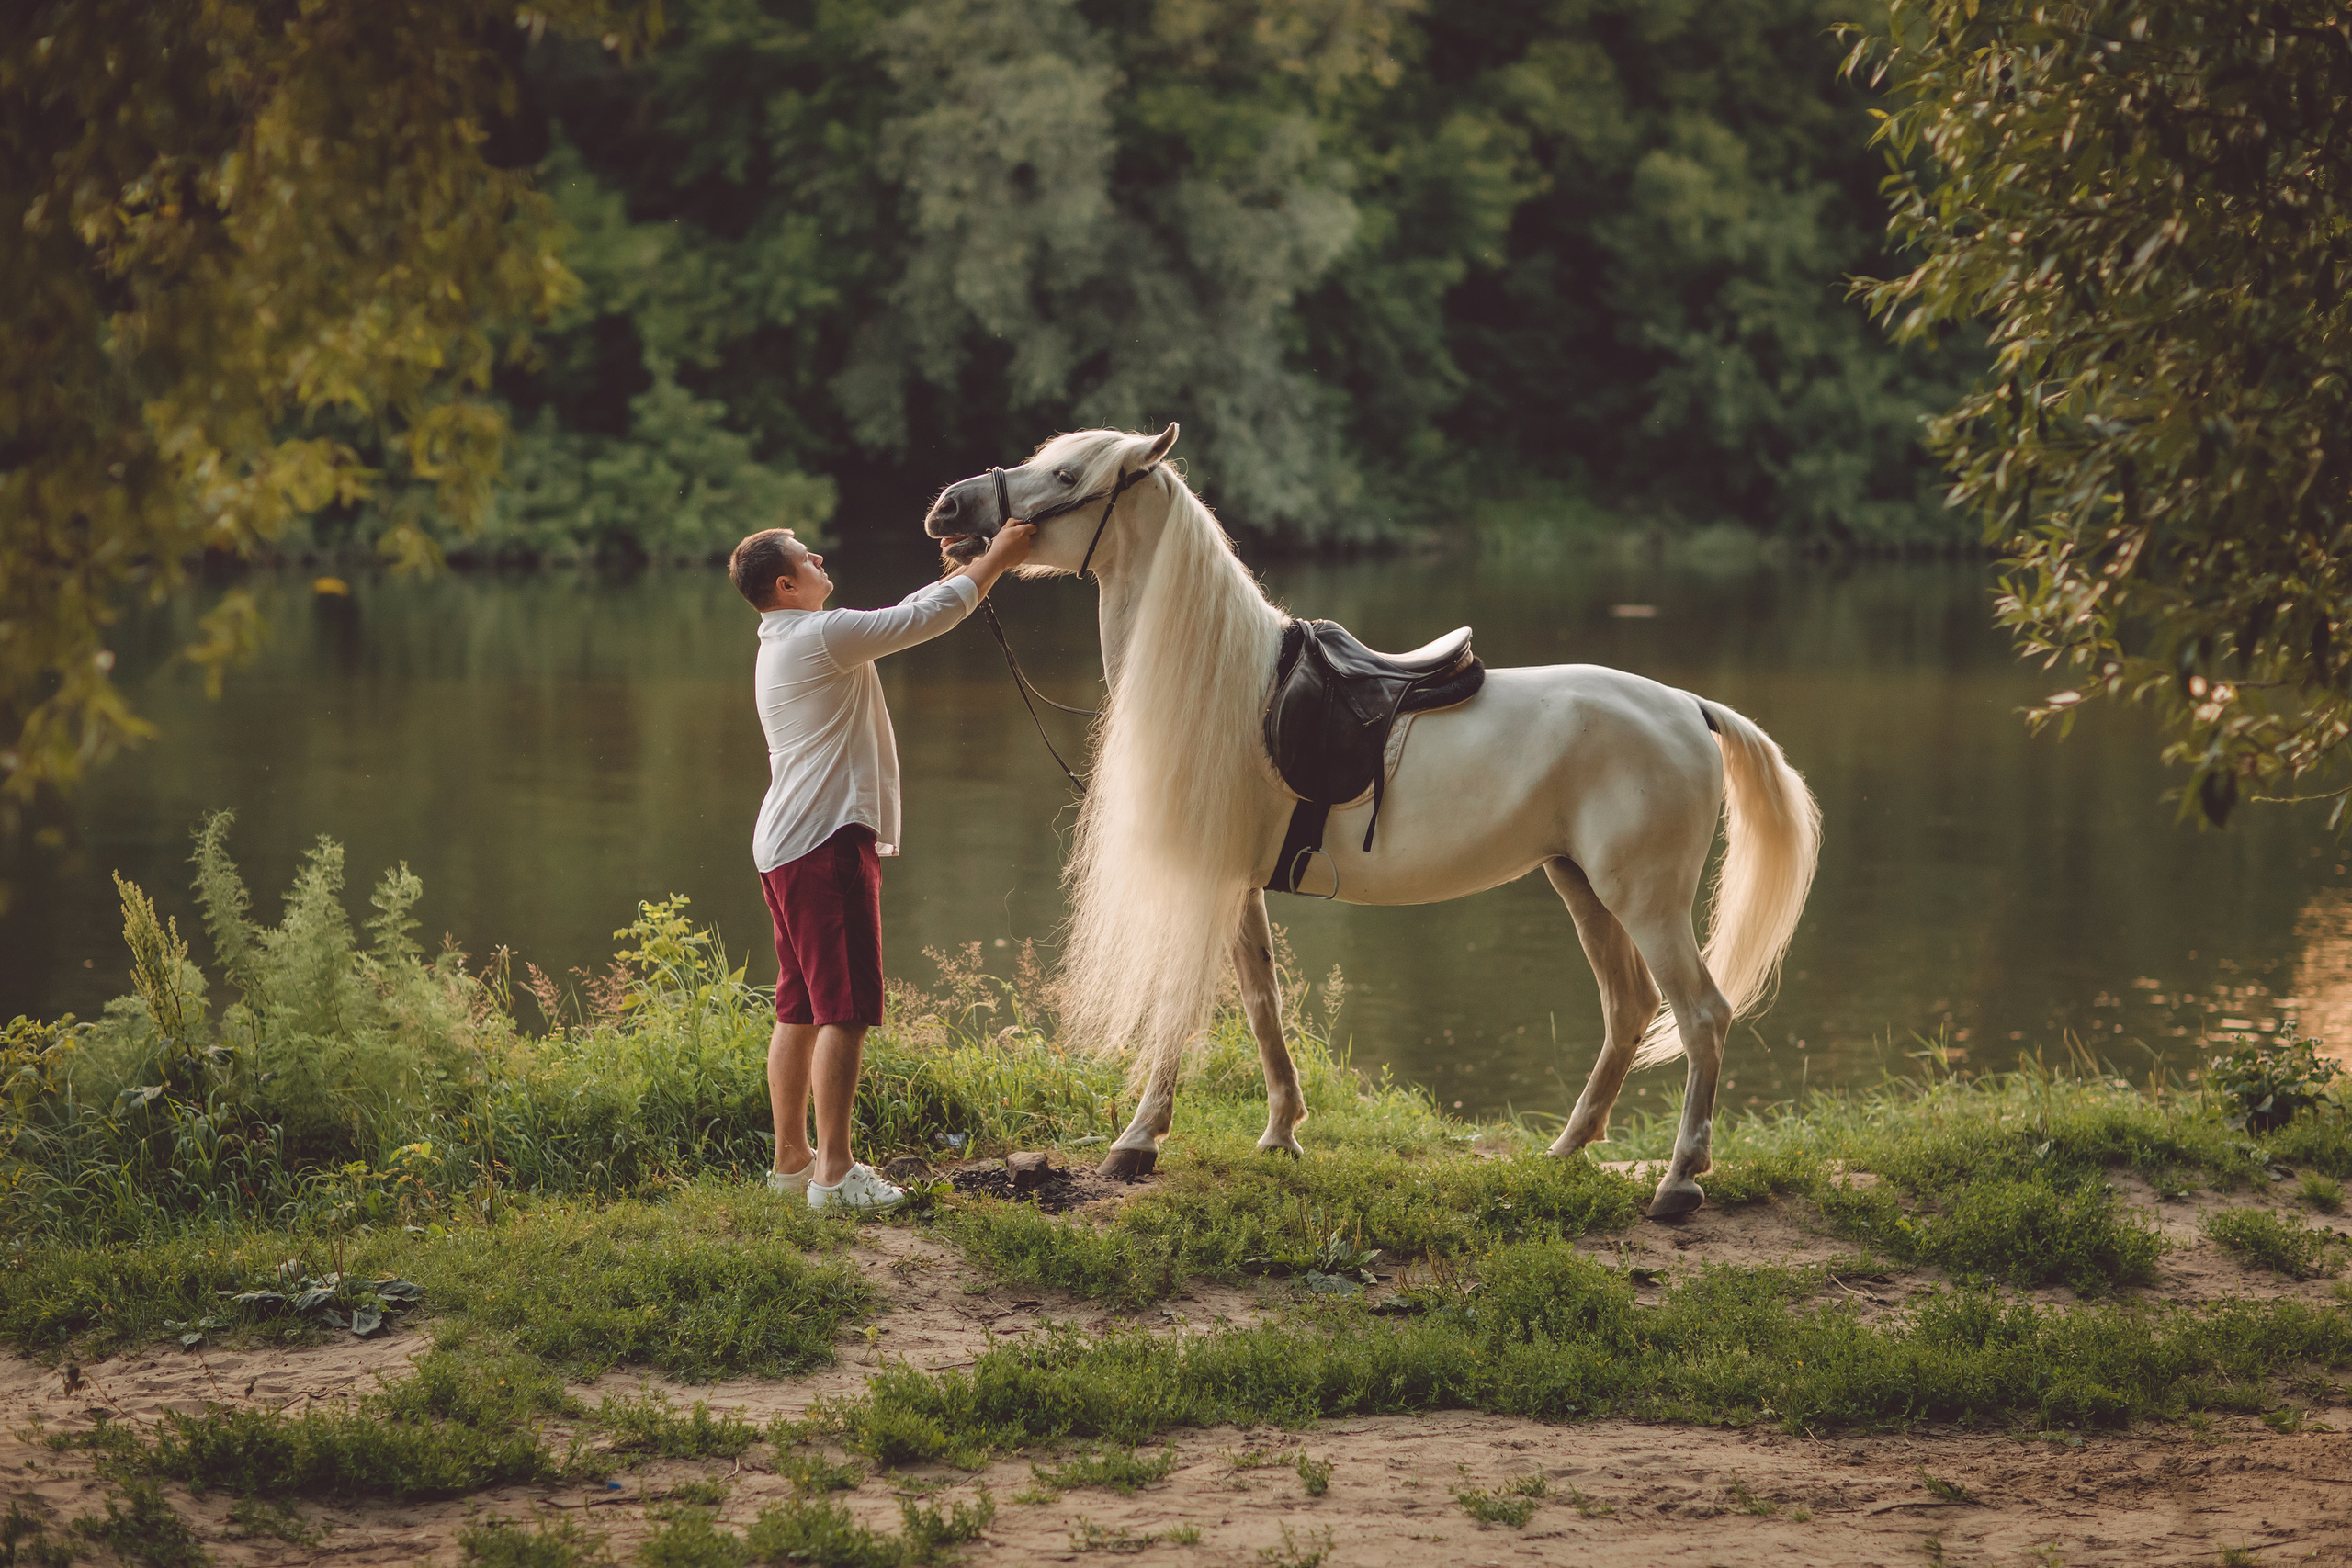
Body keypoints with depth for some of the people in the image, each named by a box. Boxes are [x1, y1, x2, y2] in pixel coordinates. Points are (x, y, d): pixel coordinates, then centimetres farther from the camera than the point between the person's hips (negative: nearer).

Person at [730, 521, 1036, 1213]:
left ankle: (792, 1157, 19)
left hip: (784, 845, 10)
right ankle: (833, 1172, -12)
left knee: (801, 1010, 14)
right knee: (845, 1010, -10)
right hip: (827, 842, -10)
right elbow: (931, 616, -11)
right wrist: (996, 560, 2)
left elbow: (905, 614, 25)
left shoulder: (787, 642, 18)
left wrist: (975, 564, 23)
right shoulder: (822, 635, -13)